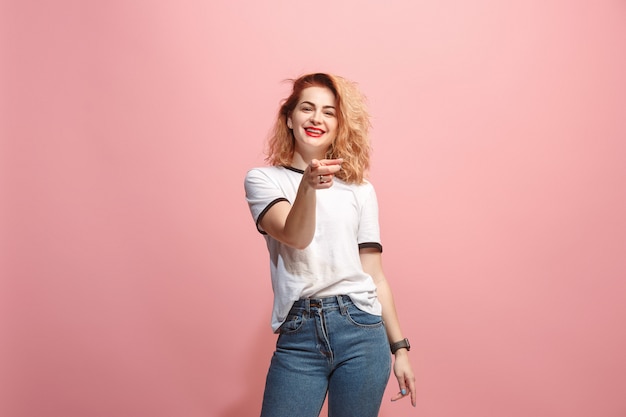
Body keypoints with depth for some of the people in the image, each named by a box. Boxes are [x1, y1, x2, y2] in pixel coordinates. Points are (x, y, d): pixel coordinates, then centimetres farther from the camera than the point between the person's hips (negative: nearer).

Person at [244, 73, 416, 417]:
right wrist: (308, 185, -31)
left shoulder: (360, 190, 10)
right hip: (297, 336, -1)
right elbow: (296, 237, -13)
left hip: (360, 328, 2)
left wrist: (399, 347, 10)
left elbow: (374, 274, 11)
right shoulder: (263, 179, 4)